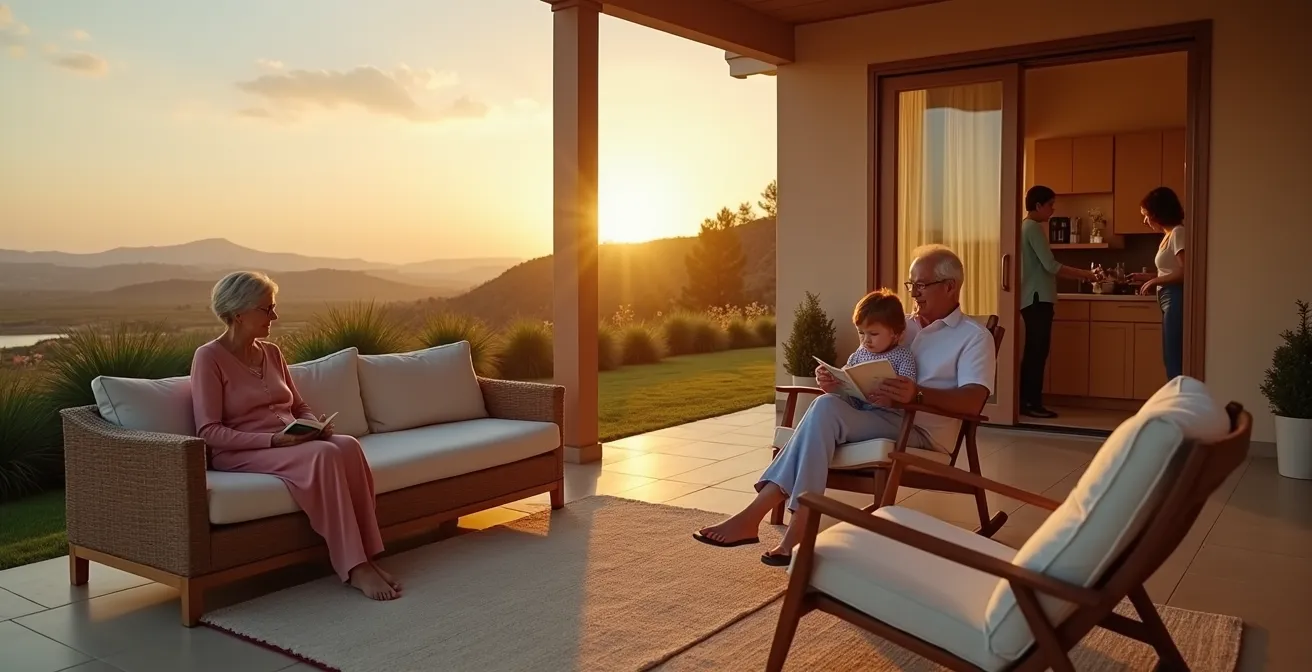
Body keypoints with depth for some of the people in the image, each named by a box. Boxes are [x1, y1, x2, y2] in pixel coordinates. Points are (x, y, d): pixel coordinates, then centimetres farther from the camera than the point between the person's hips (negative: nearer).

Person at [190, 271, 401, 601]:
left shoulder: (271, 352, 15)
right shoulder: (209, 357, -5)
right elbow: (209, 431, -12)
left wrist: (316, 424, -2)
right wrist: (273, 439, -22)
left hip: (291, 443, 6)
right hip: (241, 453, -6)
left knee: (348, 445, -28)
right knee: (325, 455, -34)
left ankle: (366, 557, -29)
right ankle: (354, 567, -31)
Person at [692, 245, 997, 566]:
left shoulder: (974, 336, 3)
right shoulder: (903, 325, 22)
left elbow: (973, 401, -14)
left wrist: (918, 394, -31)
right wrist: (835, 380, -6)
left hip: (922, 431, -6)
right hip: (877, 417, 6)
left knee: (826, 409, -29)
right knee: (826, 406, -28)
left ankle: (754, 515, -30)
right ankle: (796, 531, -33)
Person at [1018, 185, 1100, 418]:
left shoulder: (1026, 227, 18)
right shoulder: (1034, 227, -11)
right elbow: (1050, 265, -17)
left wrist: (1080, 274, 17)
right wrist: (1084, 274, -10)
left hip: (1032, 298, 10)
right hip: (1037, 298, -10)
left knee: (1032, 351, 9)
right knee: (1038, 351, -8)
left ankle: (1026, 402, 11)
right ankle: (1032, 403, -6)